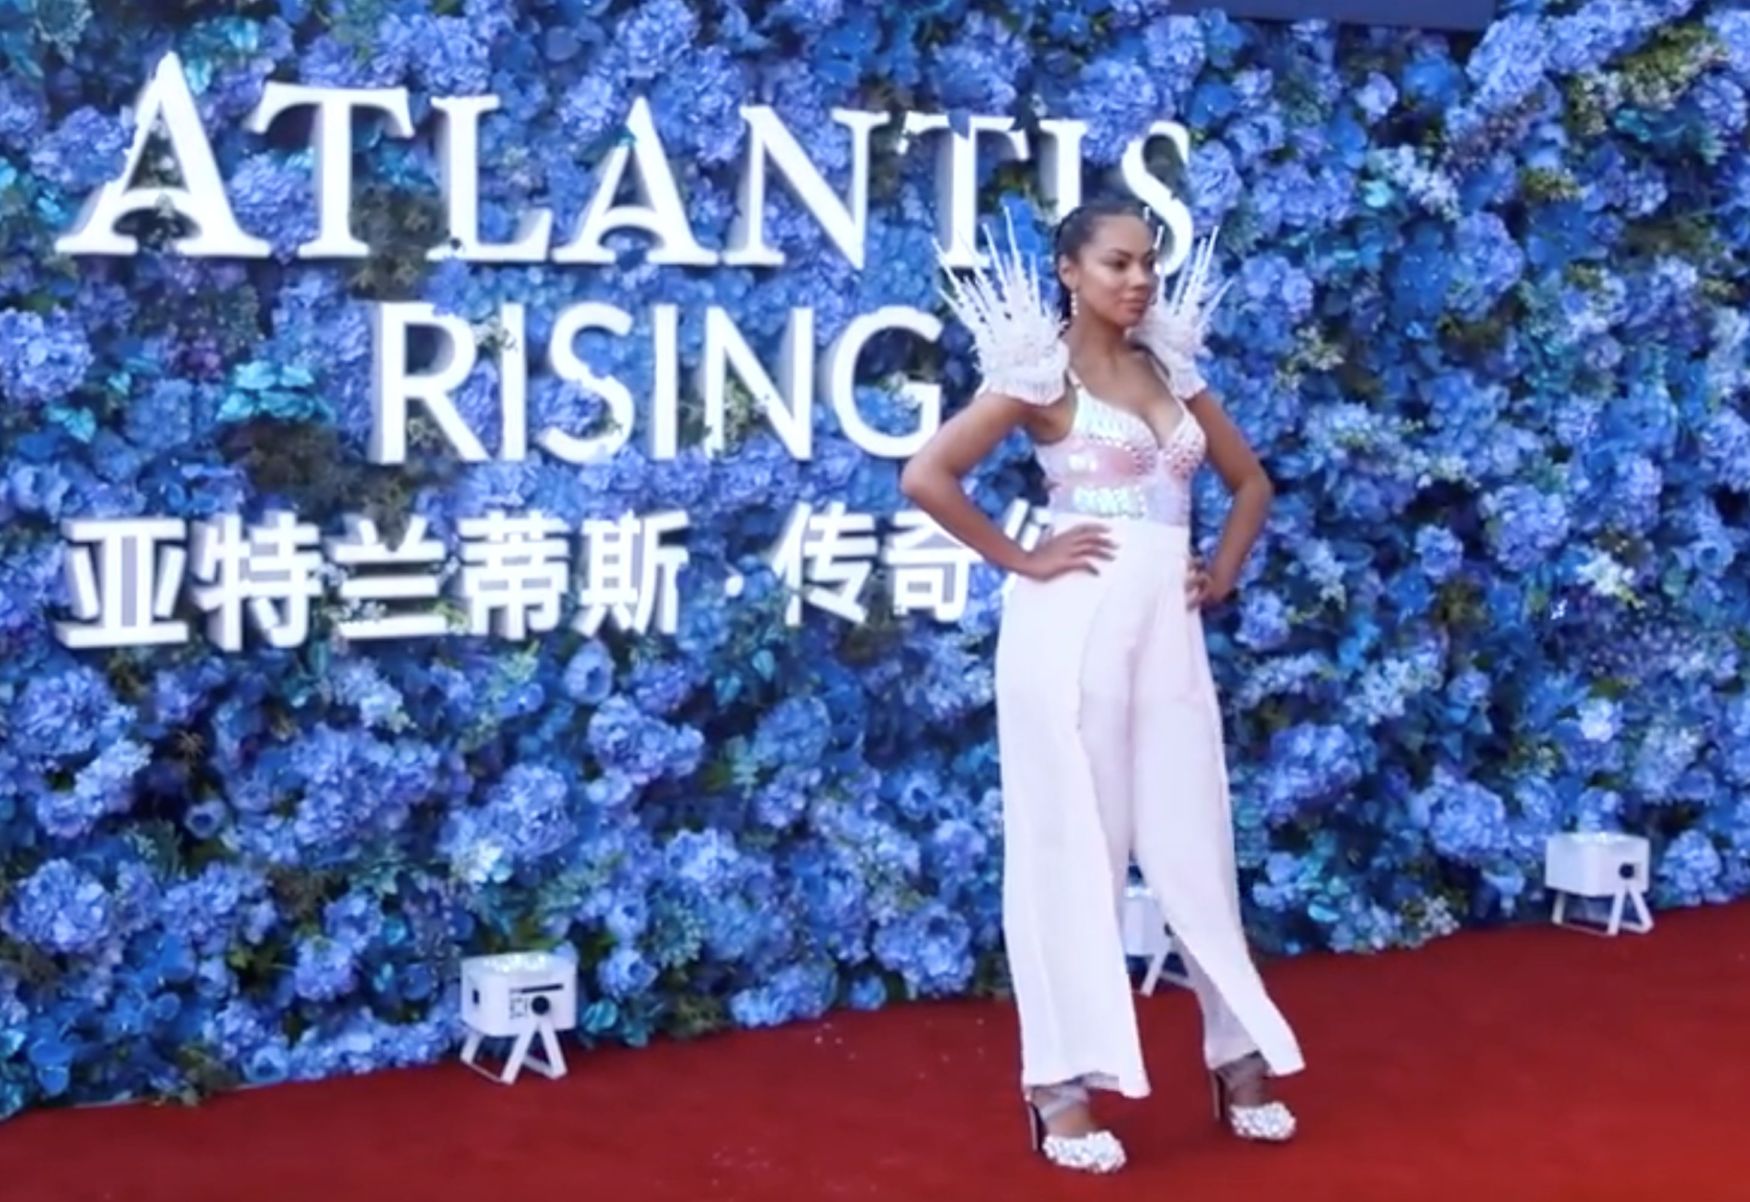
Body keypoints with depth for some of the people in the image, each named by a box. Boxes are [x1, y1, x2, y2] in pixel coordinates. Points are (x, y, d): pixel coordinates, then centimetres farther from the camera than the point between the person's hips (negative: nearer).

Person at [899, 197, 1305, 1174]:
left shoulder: (1171, 368, 13)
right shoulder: (1044, 374, -4)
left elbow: (1251, 479, 25)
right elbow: (927, 477, -14)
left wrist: (1224, 571, 11)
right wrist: (1019, 559, -10)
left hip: (1169, 623, 5)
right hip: (1076, 624, -5)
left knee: (1196, 845, 10)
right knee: (1076, 847, -1)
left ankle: (1241, 1058, 21)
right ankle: (1063, 1083, 7)